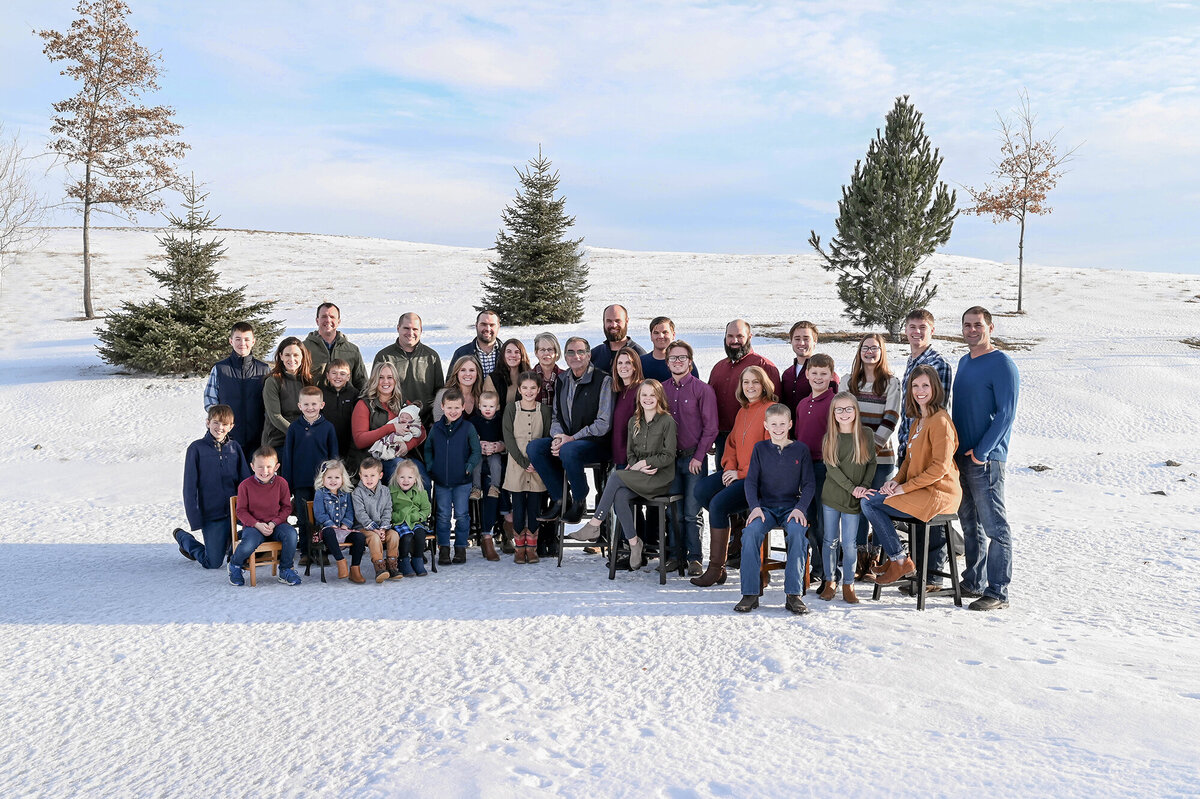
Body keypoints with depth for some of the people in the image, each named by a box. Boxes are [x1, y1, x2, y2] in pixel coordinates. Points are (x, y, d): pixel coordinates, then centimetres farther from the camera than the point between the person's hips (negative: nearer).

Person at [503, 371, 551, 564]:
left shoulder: (544, 411, 5)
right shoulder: (511, 409, 1)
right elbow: (509, 439, -4)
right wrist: (524, 462, -12)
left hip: (538, 467, 1)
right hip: (516, 465, -1)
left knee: (535, 506, 2)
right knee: (518, 506, 0)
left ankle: (532, 547, 11)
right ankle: (519, 547, 9)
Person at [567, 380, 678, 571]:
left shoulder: (667, 421, -3)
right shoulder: (634, 422, 15)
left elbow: (668, 456, -6)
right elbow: (630, 454, 14)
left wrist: (644, 462, -14)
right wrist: (638, 467, -7)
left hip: (661, 476, -5)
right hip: (638, 475, 5)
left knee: (616, 477, -26)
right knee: (620, 495, -28)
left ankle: (594, 526, -21)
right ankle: (633, 544, -22)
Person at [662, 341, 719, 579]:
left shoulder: (703, 390, -4)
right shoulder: (662, 389, 10)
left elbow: (710, 428, -5)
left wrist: (698, 457, -10)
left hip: (694, 458, -4)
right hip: (670, 458, 4)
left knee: (691, 512, -5)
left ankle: (694, 558, 5)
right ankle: (677, 554, 16)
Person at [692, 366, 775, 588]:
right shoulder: (742, 412, 18)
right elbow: (732, 443, 21)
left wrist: (742, 474, -15)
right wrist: (729, 467, 0)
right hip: (738, 473, 9)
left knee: (718, 503, -22)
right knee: (701, 491, -12)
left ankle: (716, 568, -12)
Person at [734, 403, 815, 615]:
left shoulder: (801, 449, 7)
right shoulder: (760, 448, 9)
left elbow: (809, 484, 3)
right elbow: (750, 481, 4)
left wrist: (800, 508, -14)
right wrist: (755, 507, -13)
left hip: (792, 506, -1)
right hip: (766, 506, 1)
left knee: (797, 531, -34)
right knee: (750, 532, -30)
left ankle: (793, 594, -27)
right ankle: (750, 593, -23)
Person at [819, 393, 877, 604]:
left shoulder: (866, 435, 1)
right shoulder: (829, 438, 0)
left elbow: (872, 464, 4)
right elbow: (831, 468, -7)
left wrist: (864, 486, -10)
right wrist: (853, 488, -15)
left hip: (853, 500, 0)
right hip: (831, 497, 1)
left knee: (849, 544, 1)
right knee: (830, 541, 7)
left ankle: (848, 585, 14)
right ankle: (830, 581, 21)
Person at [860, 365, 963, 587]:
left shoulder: (940, 421, -15)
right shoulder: (919, 421, 15)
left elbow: (940, 467, -21)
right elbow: (910, 460, 18)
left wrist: (904, 487, -18)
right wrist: (896, 481, -2)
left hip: (937, 494, -10)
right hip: (922, 492, 10)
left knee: (869, 503, -14)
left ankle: (900, 561, -4)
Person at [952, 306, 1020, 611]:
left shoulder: (1002, 365, -10)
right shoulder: (964, 362, 15)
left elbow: (1006, 414, -15)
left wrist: (982, 451, -18)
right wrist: (953, 447, 13)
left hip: (986, 459, -8)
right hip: (960, 457, 8)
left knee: (995, 527, -3)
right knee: (970, 524, 15)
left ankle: (998, 592, 1)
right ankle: (973, 582, 25)